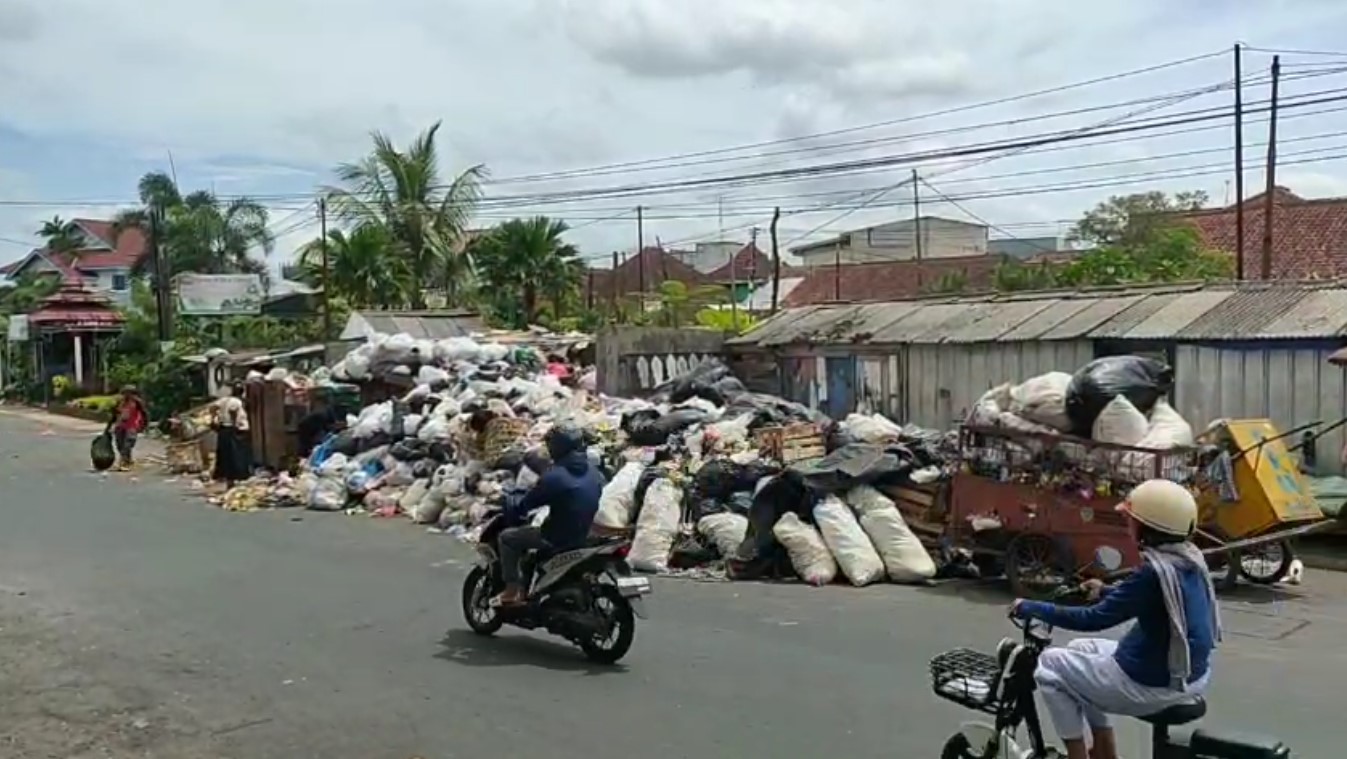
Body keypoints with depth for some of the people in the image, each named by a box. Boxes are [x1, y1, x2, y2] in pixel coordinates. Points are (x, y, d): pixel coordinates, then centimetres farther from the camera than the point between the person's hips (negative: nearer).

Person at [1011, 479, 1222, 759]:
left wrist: (1030, 608, -14)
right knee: (1081, 650, 24)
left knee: (1051, 664, 5)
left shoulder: (1154, 570, -25)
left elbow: (1094, 619, -23)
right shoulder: (1190, 557, 1)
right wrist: (1107, 593, 31)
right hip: (1192, 676, 9)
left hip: (1155, 685, -9)